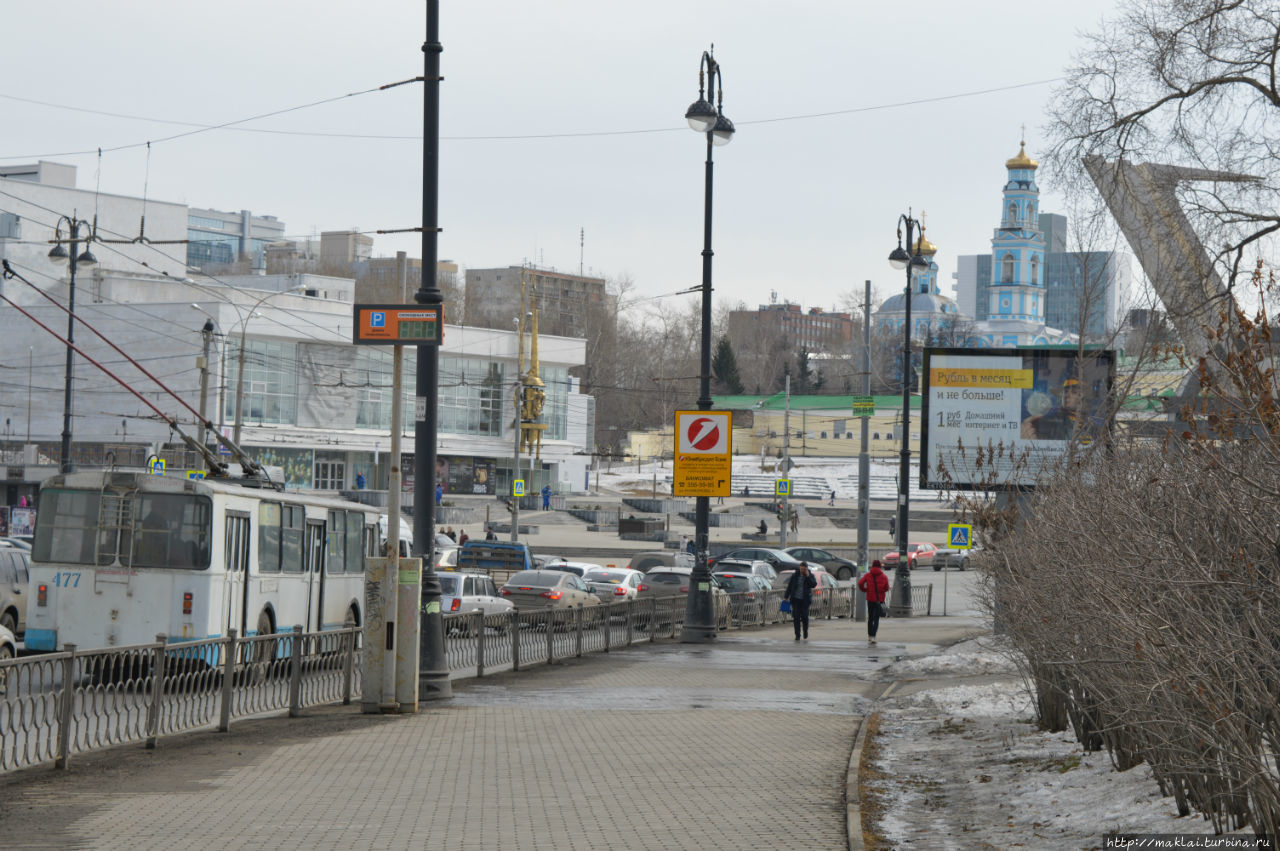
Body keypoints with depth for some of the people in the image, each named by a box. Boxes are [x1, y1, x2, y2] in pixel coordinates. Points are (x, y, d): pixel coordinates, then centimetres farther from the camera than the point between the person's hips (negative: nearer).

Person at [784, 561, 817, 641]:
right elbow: (789, 587, 8)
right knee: (796, 617, -4)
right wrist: (786, 597, 3)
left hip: (805, 599, -1)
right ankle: (797, 636, -1)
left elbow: (814, 585, -13)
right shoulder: (794, 576, 5)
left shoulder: (811, 576, 3)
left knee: (805, 616, -8)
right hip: (796, 599, 1)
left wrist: (808, 576, -17)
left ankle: (806, 635, 11)